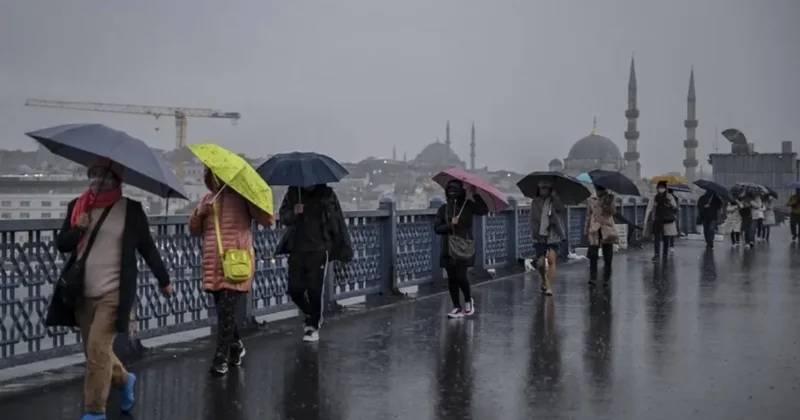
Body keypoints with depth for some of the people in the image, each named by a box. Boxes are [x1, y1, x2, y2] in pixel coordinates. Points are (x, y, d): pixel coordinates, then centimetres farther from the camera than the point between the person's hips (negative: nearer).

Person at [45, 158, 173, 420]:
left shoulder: (131, 210, -4)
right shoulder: (77, 207, 7)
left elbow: (147, 247, 4)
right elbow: (61, 244, 9)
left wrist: (163, 280, 10)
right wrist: (78, 229, -11)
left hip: (114, 293, -5)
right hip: (82, 294, 5)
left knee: (98, 349, -13)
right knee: (95, 352, 13)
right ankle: (124, 380, 41)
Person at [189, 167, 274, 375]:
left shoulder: (242, 196, -2)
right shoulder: (207, 199, 15)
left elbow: (267, 220, -8)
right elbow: (194, 229, 17)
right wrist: (199, 213, -3)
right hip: (213, 265, 6)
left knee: (226, 310, -10)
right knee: (223, 310, 13)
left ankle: (221, 359, -4)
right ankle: (236, 346, 33)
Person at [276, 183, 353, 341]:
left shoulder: (327, 194, -1)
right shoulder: (292, 193, 5)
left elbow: (336, 221, 0)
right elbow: (282, 217, 4)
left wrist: (343, 248, -3)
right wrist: (293, 213, -19)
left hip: (319, 250, -3)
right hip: (297, 249, 3)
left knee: (315, 289, -5)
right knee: (295, 289, 4)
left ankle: (314, 325, 12)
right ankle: (310, 315, 31)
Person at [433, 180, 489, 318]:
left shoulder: (468, 206, -1)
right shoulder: (443, 209, 5)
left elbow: (484, 210, -14)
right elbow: (437, 228, -1)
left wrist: (475, 194, -16)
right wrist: (450, 225, -16)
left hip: (464, 247, -3)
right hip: (448, 249, 3)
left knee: (461, 276, -11)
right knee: (451, 278, 4)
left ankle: (468, 300, 16)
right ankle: (457, 307, 14)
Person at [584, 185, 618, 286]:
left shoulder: (609, 198, 6)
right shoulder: (590, 200, 8)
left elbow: (614, 212, -5)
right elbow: (588, 216, 12)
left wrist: (607, 204, -19)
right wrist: (586, 230, 9)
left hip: (607, 229, 0)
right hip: (595, 229, 0)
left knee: (608, 256, 2)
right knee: (593, 254, -10)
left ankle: (606, 279, 10)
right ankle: (592, 278, -9)